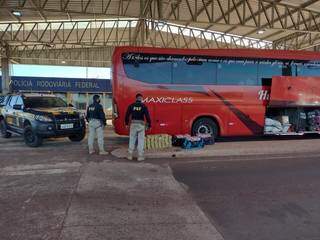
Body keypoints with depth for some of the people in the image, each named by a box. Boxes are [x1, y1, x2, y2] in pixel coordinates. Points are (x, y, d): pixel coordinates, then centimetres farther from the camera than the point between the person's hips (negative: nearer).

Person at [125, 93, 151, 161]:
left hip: (133, 124, 2)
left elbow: (127, 115, 6)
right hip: (141, 124, -2)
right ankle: (140, 156, 4)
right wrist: (149, 125, 2)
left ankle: (130, 155, 15)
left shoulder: (131, 106, 3)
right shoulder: (144, 106, -3)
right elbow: (147, 116, -5)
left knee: (132, 140, 11)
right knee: (141, 140, 4)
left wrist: (126, 123, 17)